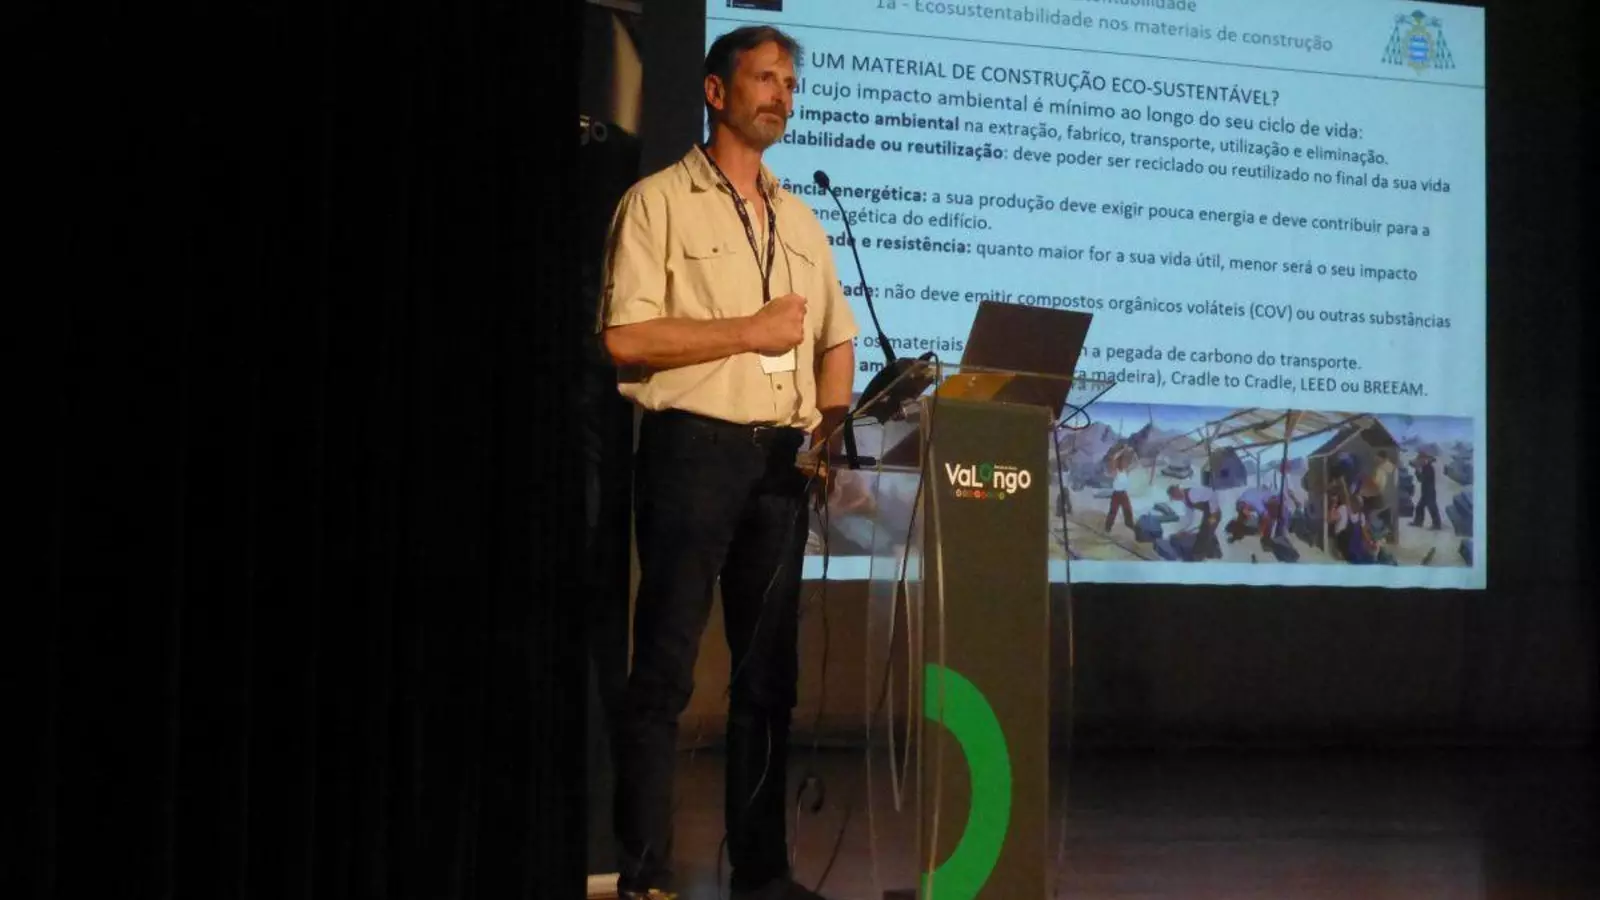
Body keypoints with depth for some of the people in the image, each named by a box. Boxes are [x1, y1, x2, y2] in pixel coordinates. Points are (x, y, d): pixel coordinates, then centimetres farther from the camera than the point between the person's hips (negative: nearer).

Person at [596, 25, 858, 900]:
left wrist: (832, 426, 4)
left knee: (770, 671, 8)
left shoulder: (800, 221, 19)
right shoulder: (658, 202, -1)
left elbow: (837, 339, 21)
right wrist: (751, 331, -10)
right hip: (693, 446, -6)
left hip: (780, 458, 6)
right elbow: (626, 336, -11)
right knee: (664, 669, -6)